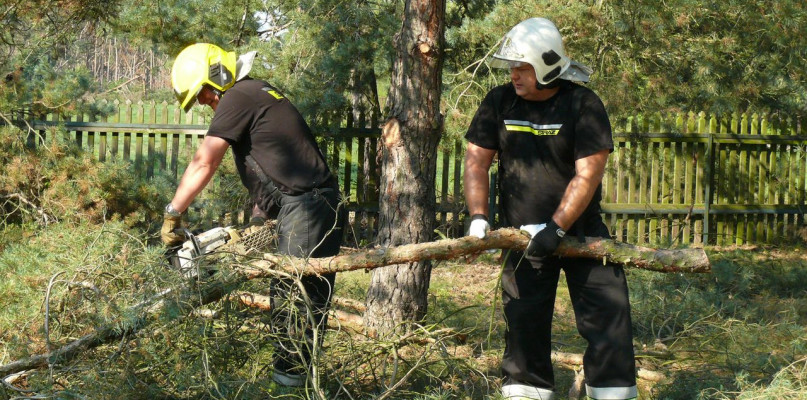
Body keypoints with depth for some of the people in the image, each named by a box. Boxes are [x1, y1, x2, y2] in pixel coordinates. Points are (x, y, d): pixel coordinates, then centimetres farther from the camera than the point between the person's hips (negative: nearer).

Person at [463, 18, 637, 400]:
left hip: (580, 230, -3)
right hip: (524, 236, 3)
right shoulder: (499, 103, -1)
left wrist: (555, 228, -25)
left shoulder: (583, 105, -12)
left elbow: (588, 174, -18)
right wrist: (478, 217, -15)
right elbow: (476, 161, -2)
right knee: (523, 322, 4)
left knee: (607, 318, -5)